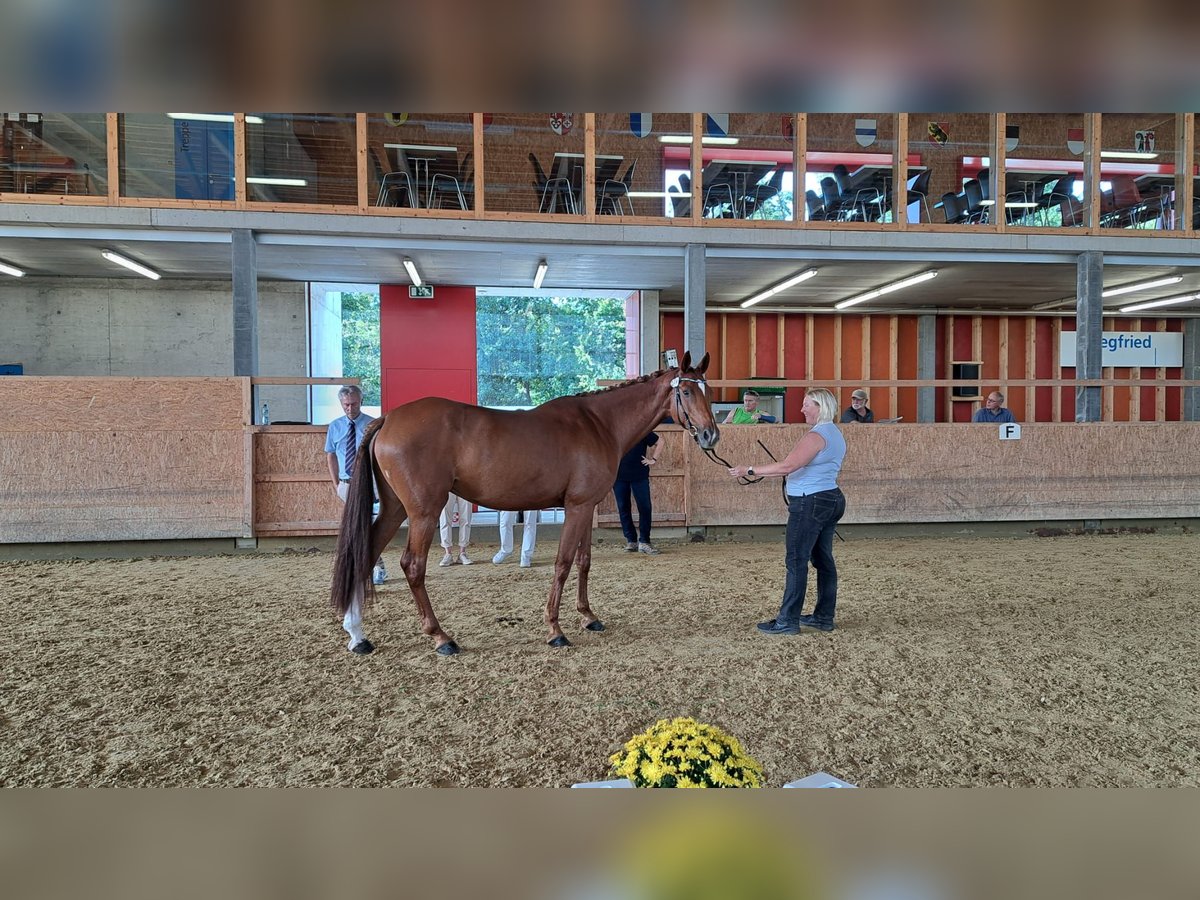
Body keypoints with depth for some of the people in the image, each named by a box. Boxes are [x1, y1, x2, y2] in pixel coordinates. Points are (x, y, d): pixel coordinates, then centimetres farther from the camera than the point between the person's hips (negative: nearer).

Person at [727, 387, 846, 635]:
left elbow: (786, 467, -26)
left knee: (796, 560, -5)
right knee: (823, 559, 13)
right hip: (831, 500, 11)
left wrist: (750, 470, -20)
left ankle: (788, 621, -1)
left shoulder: (817, 435, -18)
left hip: (811, 503, -10)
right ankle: (824, 617, 20)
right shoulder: (835, 433, 15)